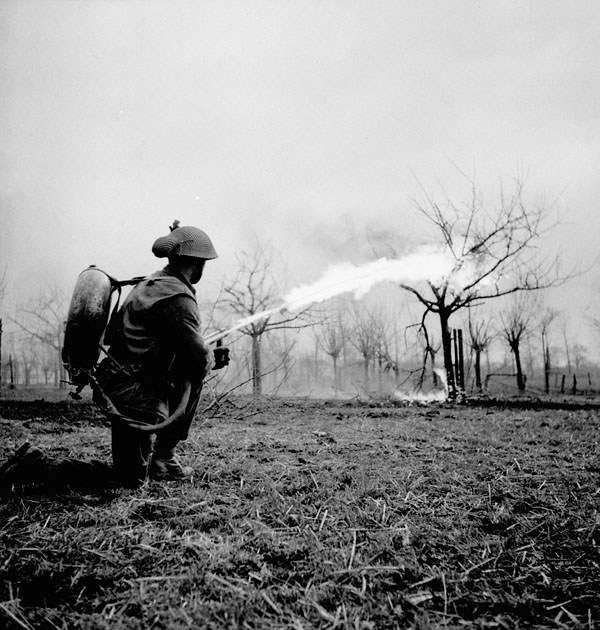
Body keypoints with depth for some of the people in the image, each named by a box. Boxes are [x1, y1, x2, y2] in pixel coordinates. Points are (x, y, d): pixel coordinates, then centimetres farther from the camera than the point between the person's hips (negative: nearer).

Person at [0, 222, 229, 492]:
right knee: (131, 479, 3)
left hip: (112, 382, 9)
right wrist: (212, 358, 8)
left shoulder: (149, 284, 12)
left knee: (190, 378, 19)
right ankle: (35, 465, 1)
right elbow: (200, 361, -19)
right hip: (133, 396, -9)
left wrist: (207, 356, 17)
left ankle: (163, 457, 20)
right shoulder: (179, 299, -18)